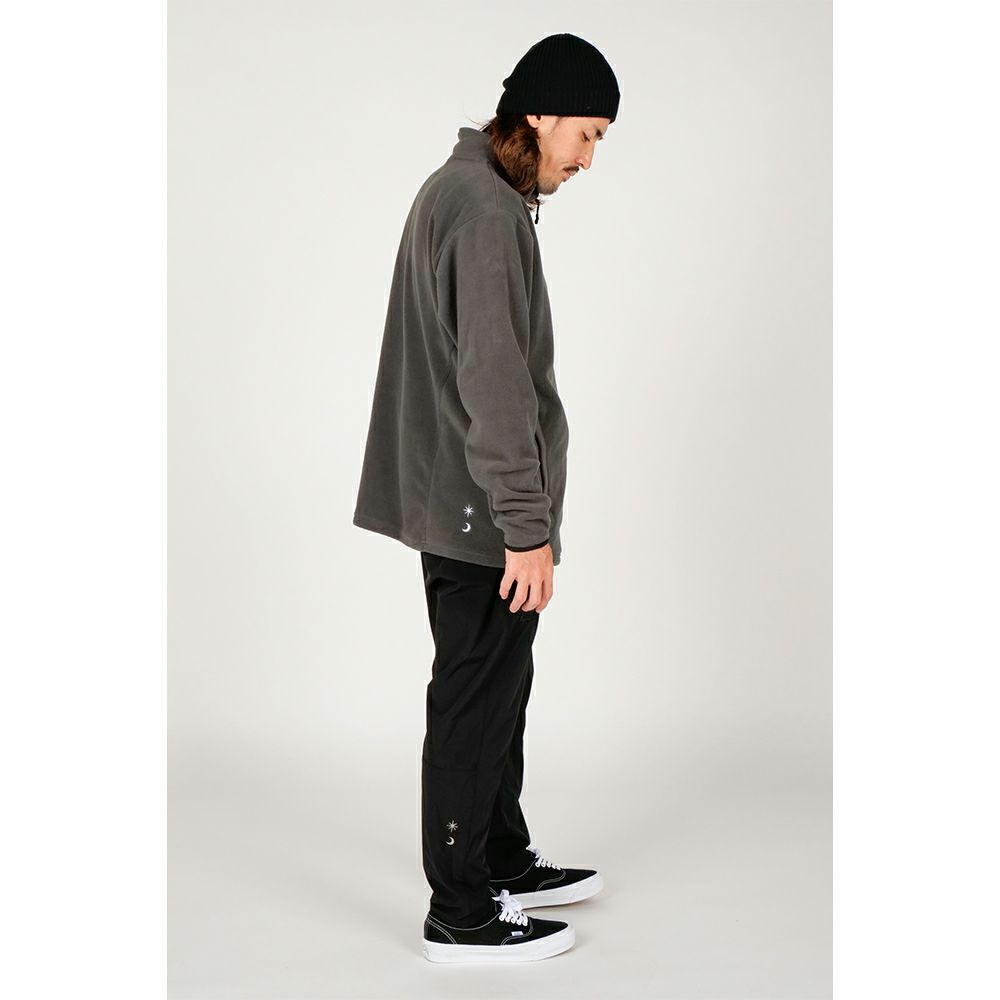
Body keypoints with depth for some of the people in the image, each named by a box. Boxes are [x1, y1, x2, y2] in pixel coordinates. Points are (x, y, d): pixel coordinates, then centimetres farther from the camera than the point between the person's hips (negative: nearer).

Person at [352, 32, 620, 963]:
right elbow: (496, 385, -25)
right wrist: (528, 529, -22)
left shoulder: (456, 189, 13)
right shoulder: (486, 211, -20)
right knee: (475, 701, -1)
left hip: (454, 500, 10)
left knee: (500, 685, 19)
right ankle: (460, 916, 10)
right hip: (480, 512, -10)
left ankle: (504, 860, 34)